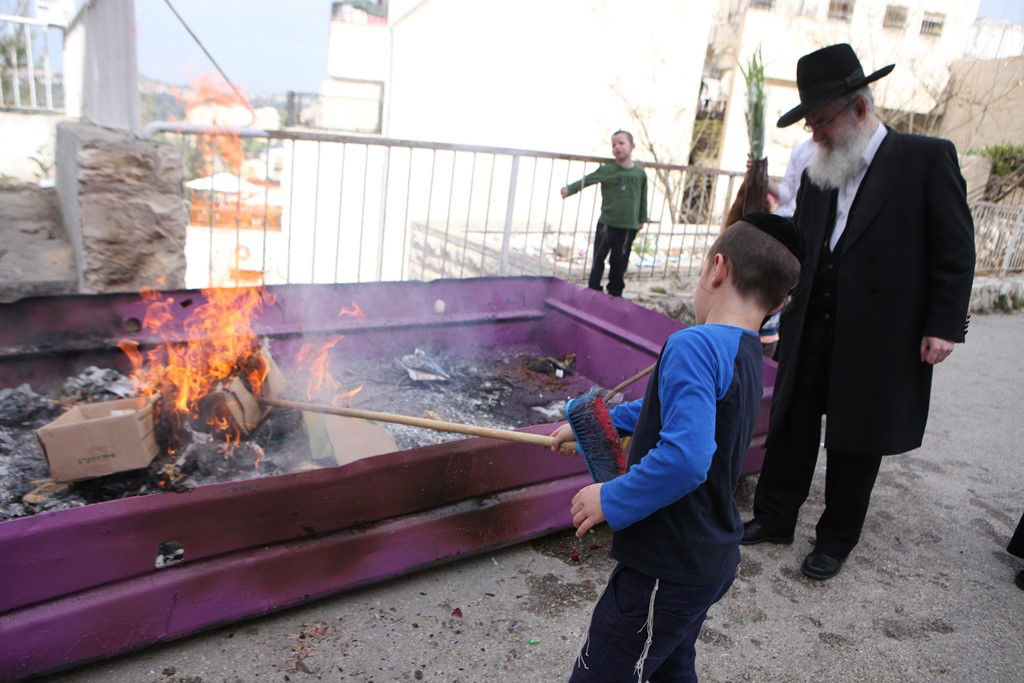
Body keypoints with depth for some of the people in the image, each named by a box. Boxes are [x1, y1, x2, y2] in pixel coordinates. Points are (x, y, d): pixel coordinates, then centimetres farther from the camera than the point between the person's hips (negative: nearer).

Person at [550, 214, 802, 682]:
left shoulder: (695, 346, -24)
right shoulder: (748, 356, 6)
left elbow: (685, 456, -36)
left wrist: (612, 499, -23)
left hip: (666, 573, -9)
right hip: (712, 561, 10)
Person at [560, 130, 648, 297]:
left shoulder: (640, 173, 1)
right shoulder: (607, 170, -5)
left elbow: (643, 198, 10)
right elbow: (586, 180, -12)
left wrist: (642, 219, 17)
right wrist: (569, 189, -25)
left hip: (629, 226, 1)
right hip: (607, 223, -1)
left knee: (619, 261, 11)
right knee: (598, 259, 3)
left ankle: (615, 292, 26)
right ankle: (593, 290, 15)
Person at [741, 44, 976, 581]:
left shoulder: (928, 158, -5)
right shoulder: (817, 174, 9)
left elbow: (956, 249, -5)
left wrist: (944, 325, -11)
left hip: (879, 338, -4)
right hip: (811, 331, 5)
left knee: (855, 445, 9)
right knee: (791, 429, 12)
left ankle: (836, 539, 26)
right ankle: (773, 520, 28)